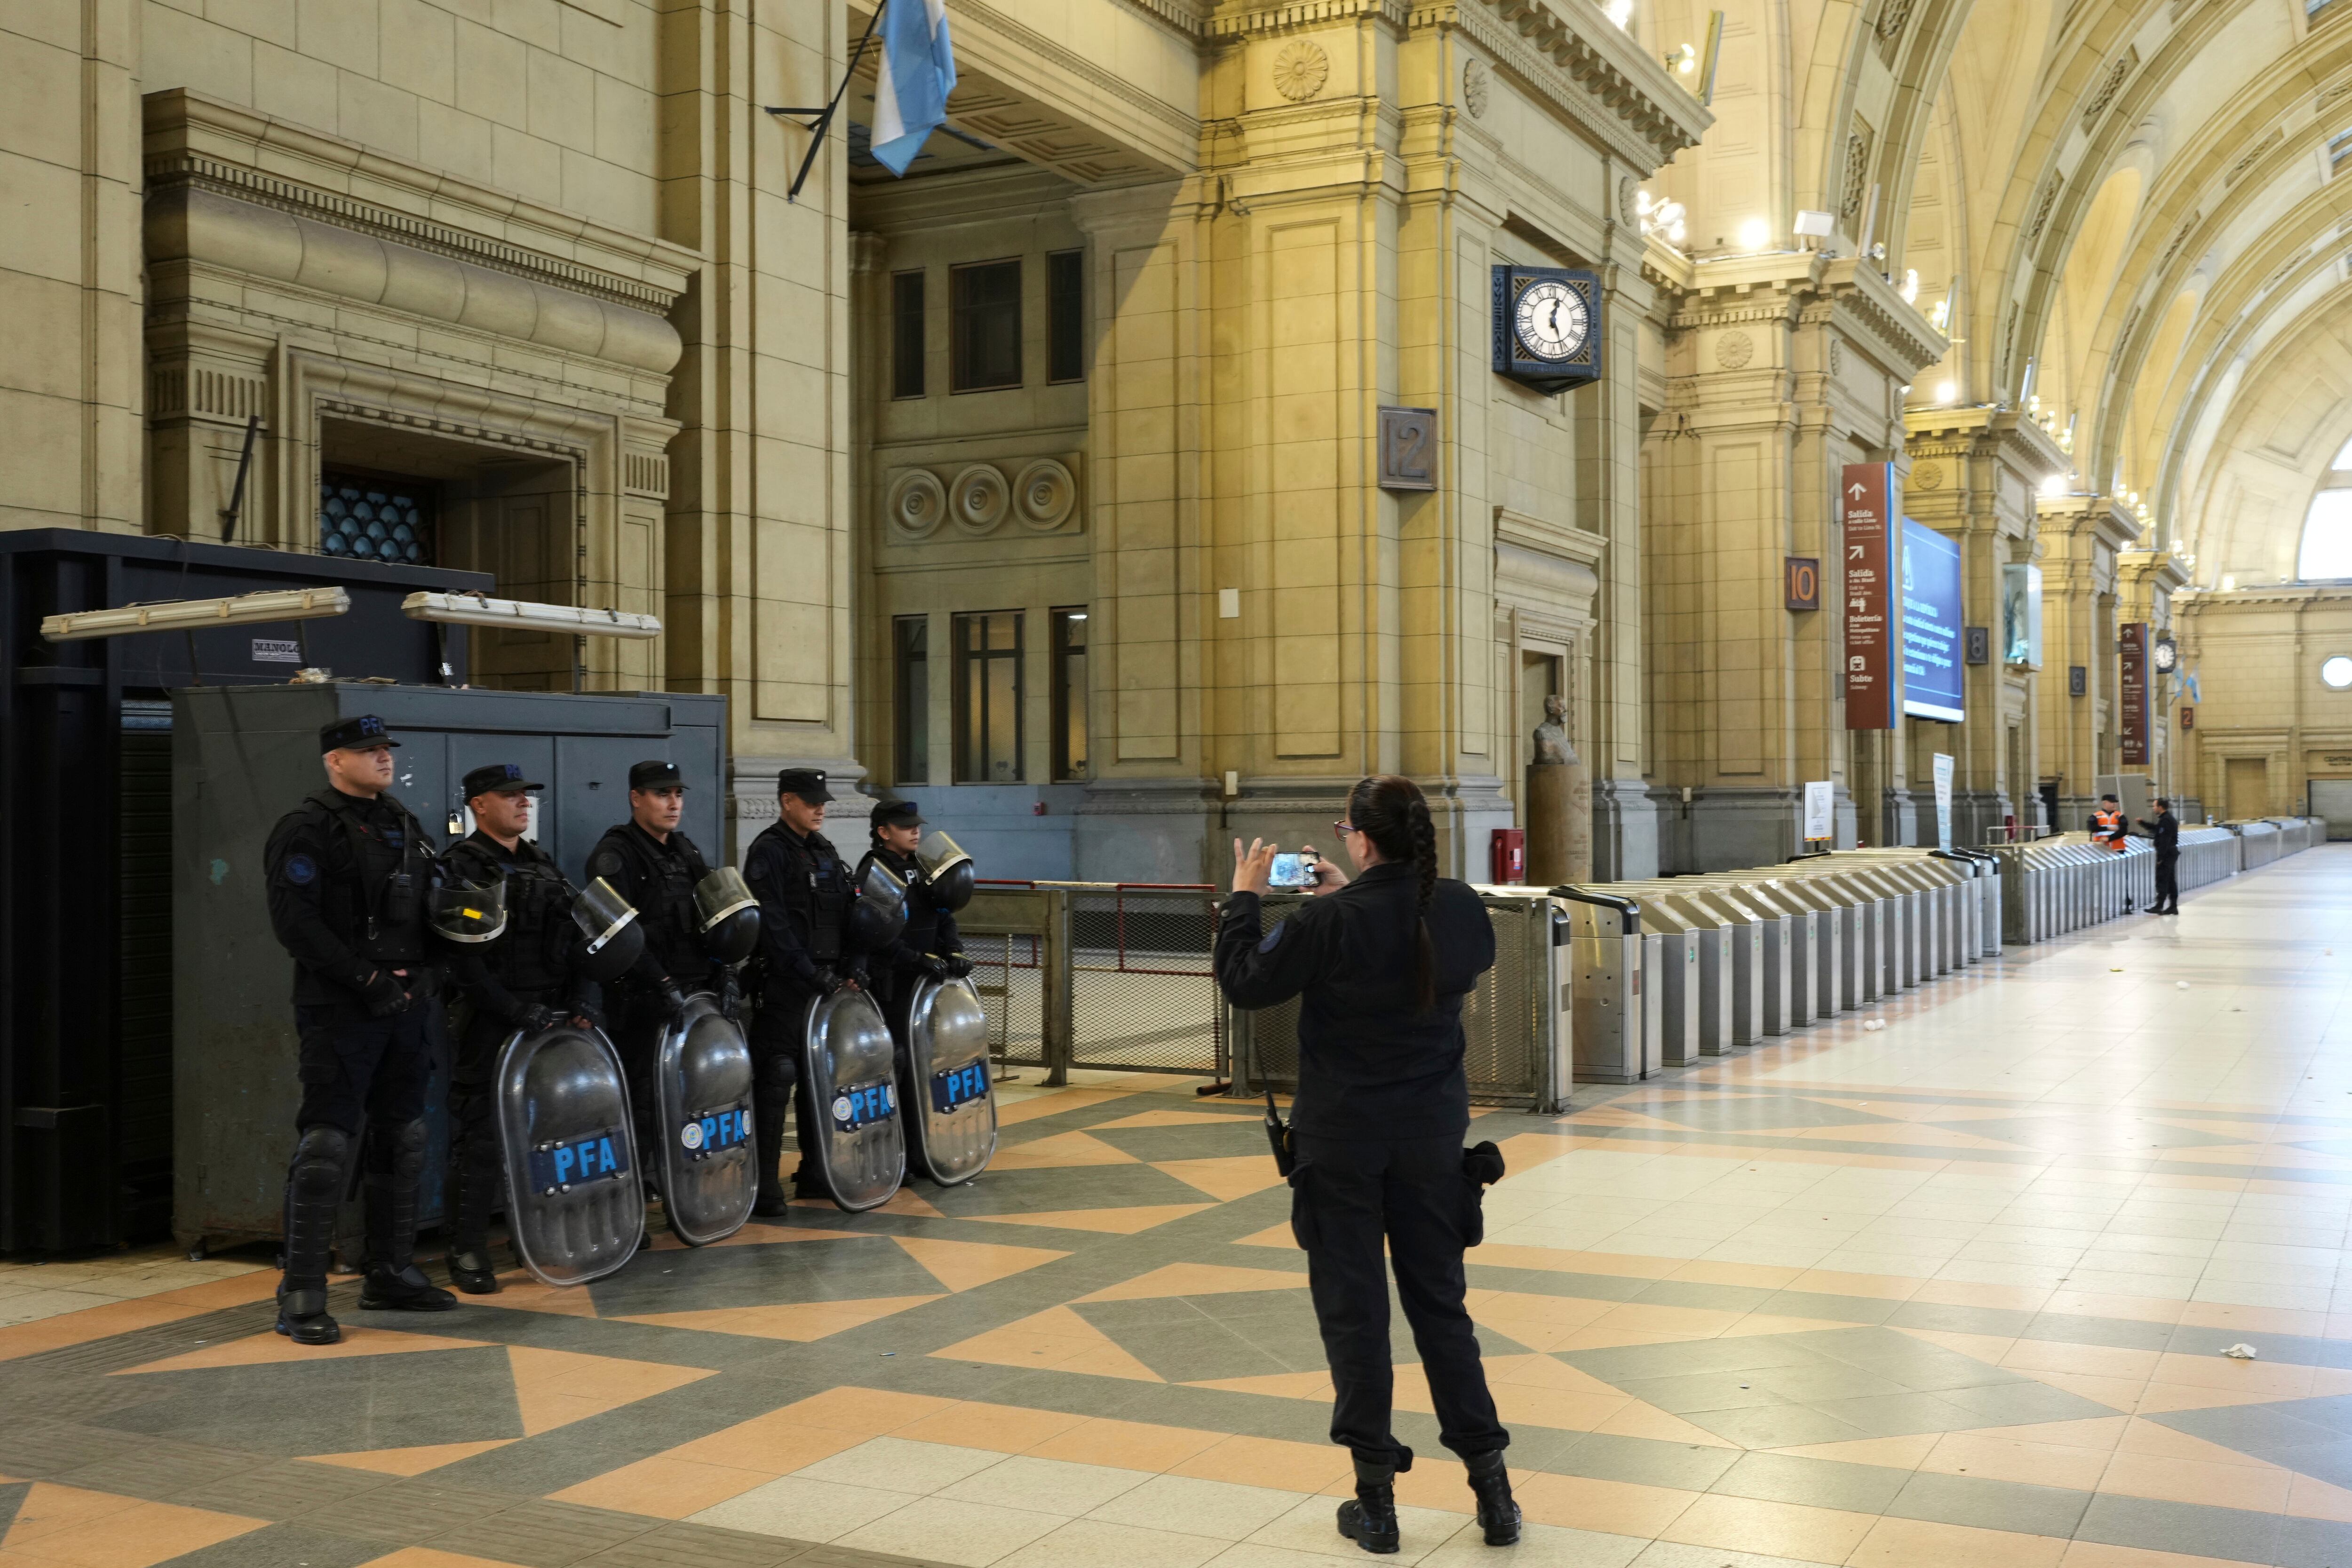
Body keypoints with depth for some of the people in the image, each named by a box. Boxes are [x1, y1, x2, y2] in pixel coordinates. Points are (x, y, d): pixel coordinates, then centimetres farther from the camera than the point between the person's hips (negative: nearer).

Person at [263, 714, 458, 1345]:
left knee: (402, 1138, 13)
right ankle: (301, 1298, -6)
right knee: (326, 1144, -10)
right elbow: (297, 924, -16)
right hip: (340, 1013, -8)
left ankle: (391, 1274, 24)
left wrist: (417, 978, 6)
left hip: (407, 1008, 8)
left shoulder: (404, 825, 16)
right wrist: (367, 979, -19)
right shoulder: (308, 829, -8)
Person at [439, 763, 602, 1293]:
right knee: (481, 1140, -4)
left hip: (553, 1017, 7)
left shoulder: (543, 865, 17)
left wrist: (584, 1003, 0)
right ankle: (468, 1256, 4)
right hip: (492, 1025, -6)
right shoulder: (462, 867, -5)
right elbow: (463, 960, -14)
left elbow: (578, 941, 15)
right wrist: (519, 1013, -19)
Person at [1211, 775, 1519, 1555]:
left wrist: (1245, 898, 4)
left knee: (1353, 1309, 7)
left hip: (1344, 1138, -4)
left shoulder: (1329, 923, -20)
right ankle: (1491, 1484, 16)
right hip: (1432, 1131, 4)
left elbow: (1244, 982, -9)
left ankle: (1376, 1496, 13)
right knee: (1440, 1302, 15)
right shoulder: (1461, 908, -6)